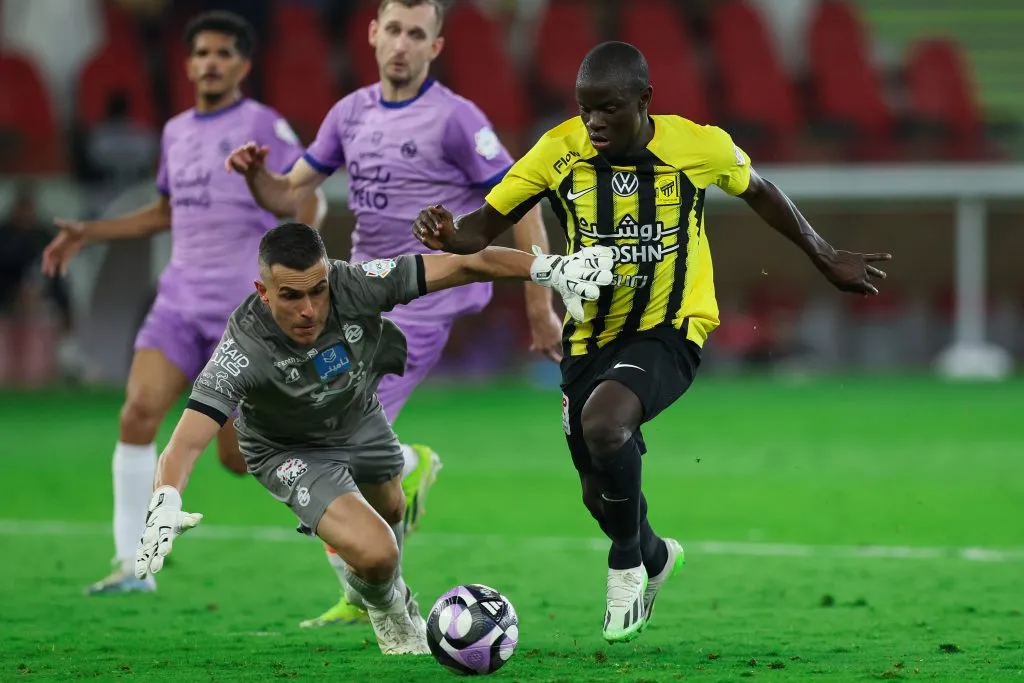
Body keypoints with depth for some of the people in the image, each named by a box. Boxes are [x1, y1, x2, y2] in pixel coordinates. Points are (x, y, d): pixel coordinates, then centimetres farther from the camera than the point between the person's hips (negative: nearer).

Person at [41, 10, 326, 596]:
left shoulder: (263, 126, -4)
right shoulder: (177, 132, 16)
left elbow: (310, 200, -9)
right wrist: (88, 233, 25)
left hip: (245, 307, -5)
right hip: (180, 303, 5)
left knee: (239, 458, -4)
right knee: (137, 413, -15)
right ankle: (133, 565, -13)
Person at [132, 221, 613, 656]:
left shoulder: (354, 287, -35)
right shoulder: (244, 348, -42)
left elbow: (464, 265, -30)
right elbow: (187, 441, -48)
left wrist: (552, 269, -37)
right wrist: (163, 508, -67)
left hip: (359, 416, 5)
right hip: (291, 451, -5)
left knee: (390, 511, 31)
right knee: (376, 554, -22)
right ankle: (387, 610, 16)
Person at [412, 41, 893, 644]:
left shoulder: (701, 147, -13)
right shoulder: (559, 152, -11)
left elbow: (759, 192, 8)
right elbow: (488, 223, -4)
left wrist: (825, 258, 19)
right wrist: (451, 237, -29)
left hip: (670, 330, -4)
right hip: (591, 338, 4)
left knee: (603, 419, -33)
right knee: (600, 493, 13)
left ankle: (627, 562, -7)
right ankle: (655, 556, 50)